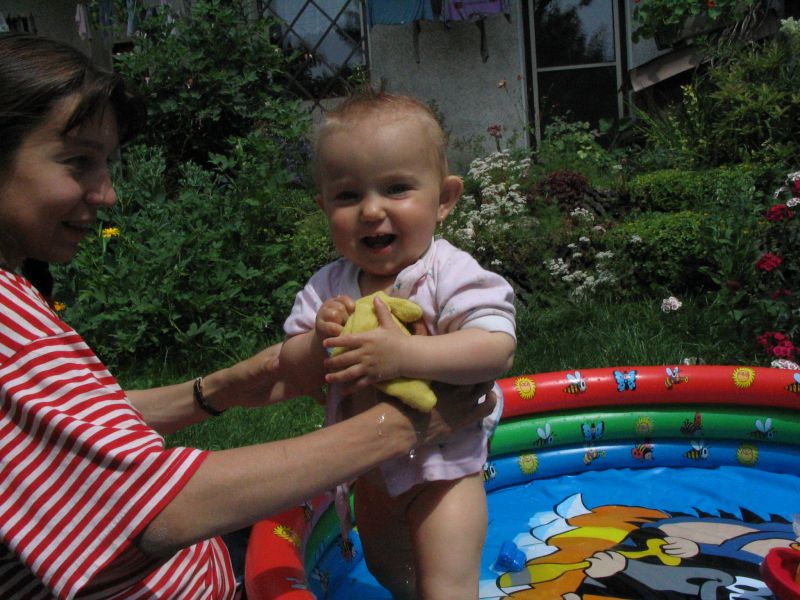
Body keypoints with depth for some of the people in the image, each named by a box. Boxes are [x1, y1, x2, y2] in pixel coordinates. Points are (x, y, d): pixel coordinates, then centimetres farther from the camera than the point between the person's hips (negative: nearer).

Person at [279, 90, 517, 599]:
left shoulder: (450, 274, -23)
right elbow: (289, 363, -7)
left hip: (442, 464, -6)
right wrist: (319, 342, -29)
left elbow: (497, 348, -35)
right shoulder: (329, 286, -9)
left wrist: (404, 353, -45)